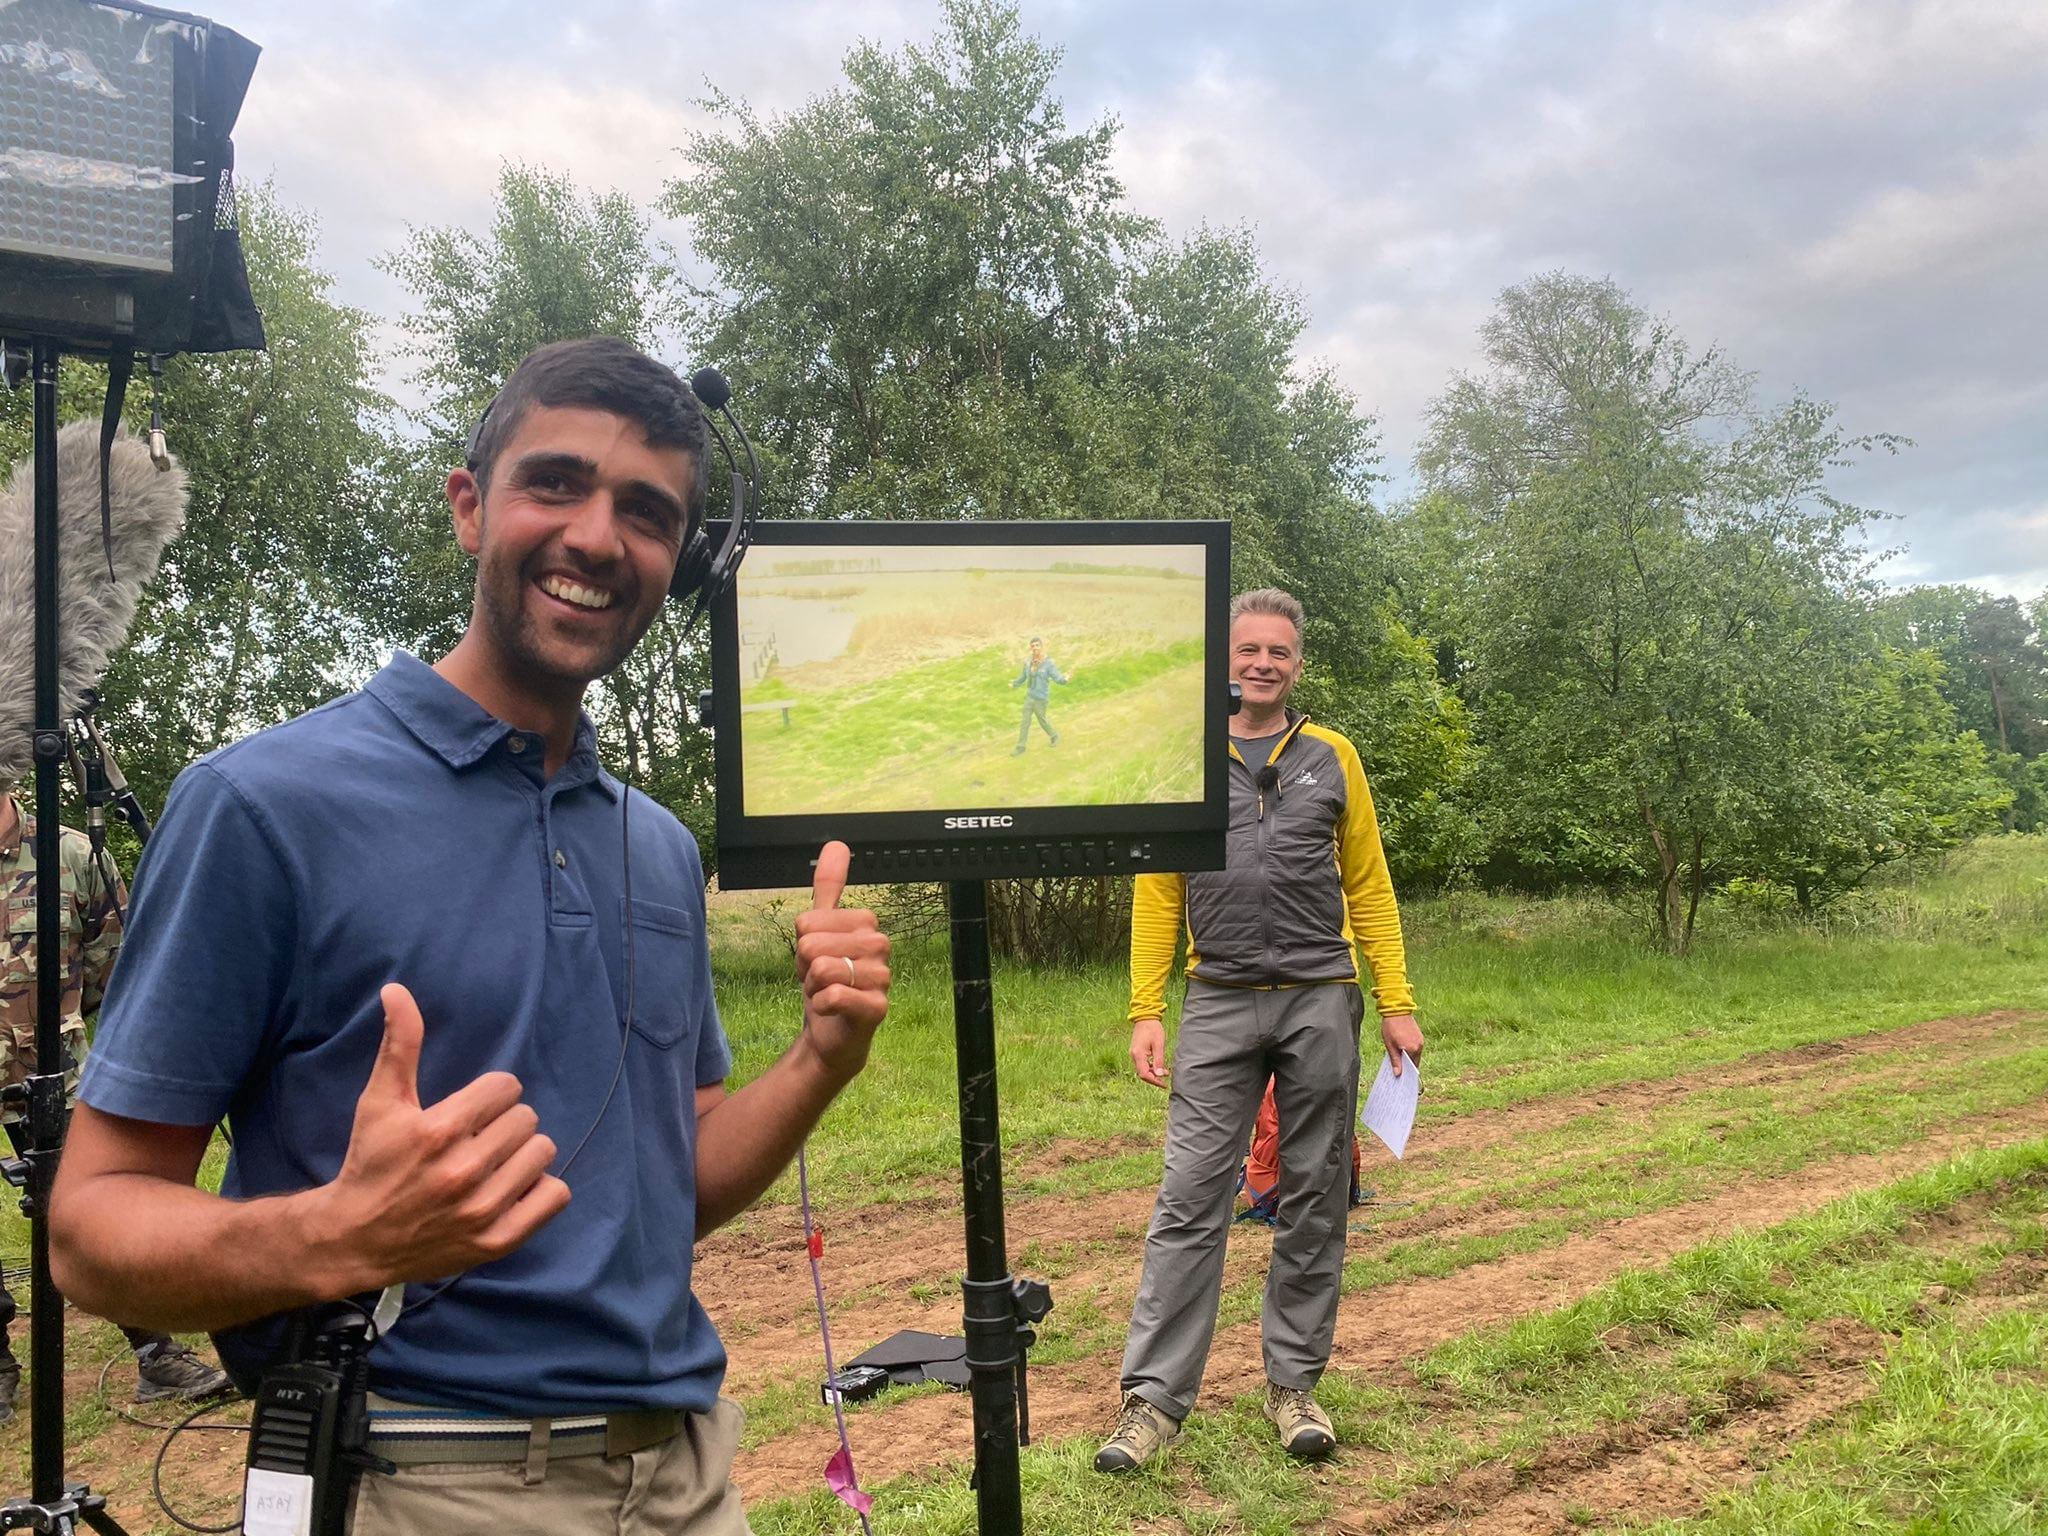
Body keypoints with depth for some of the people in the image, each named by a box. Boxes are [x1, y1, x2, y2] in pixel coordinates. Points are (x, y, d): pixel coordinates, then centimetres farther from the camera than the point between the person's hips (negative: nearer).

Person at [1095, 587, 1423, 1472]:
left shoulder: (1331, 759, 8)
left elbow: (1368, 887, 8)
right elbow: (1156, 893, 3)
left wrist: (1396, 1004, 2)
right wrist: (1146, 1011, -4)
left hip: (1322, 1003, 2)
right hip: (1220, 1007, -1)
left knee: (1314, 1200, 8)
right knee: (1190, 1200, -3)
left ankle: (1294, 1383, 20)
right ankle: (1153, 1398, 2)